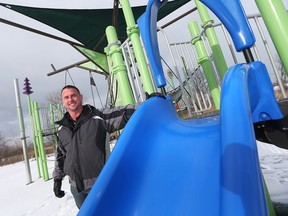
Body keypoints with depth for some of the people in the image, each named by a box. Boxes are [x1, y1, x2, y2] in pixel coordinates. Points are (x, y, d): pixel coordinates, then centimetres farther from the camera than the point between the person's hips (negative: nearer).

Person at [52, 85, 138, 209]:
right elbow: (61, 155, 16)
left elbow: (125, 114, -18)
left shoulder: (98, 118, -11)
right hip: (76, 188, 5)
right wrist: (57, 179, 18)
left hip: (99, 184, -5)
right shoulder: (62, 130, 6)